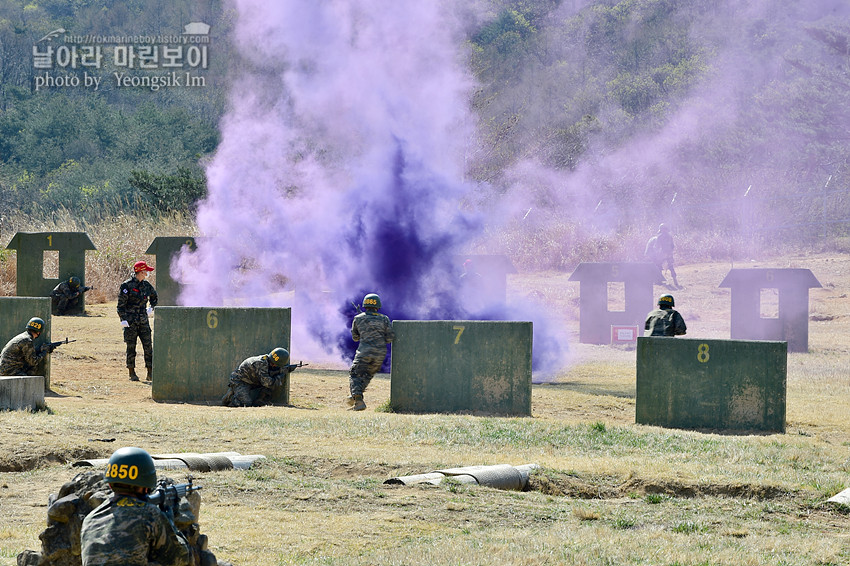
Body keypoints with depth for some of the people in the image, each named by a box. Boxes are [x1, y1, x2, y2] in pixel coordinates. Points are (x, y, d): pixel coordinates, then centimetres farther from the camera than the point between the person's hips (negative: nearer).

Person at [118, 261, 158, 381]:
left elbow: (154, 297, 30)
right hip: (131, 321, -5)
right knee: (131, 348, 0)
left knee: (148, 346, 0)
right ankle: (132, 373, 7)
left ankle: (150, 373, 4)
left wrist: (151, 308, 17)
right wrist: (123, 319, -13)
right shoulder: (127, 286, -8)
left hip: (143, 321, 5)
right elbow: (121, 304, -8)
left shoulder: (146, 286, 9)